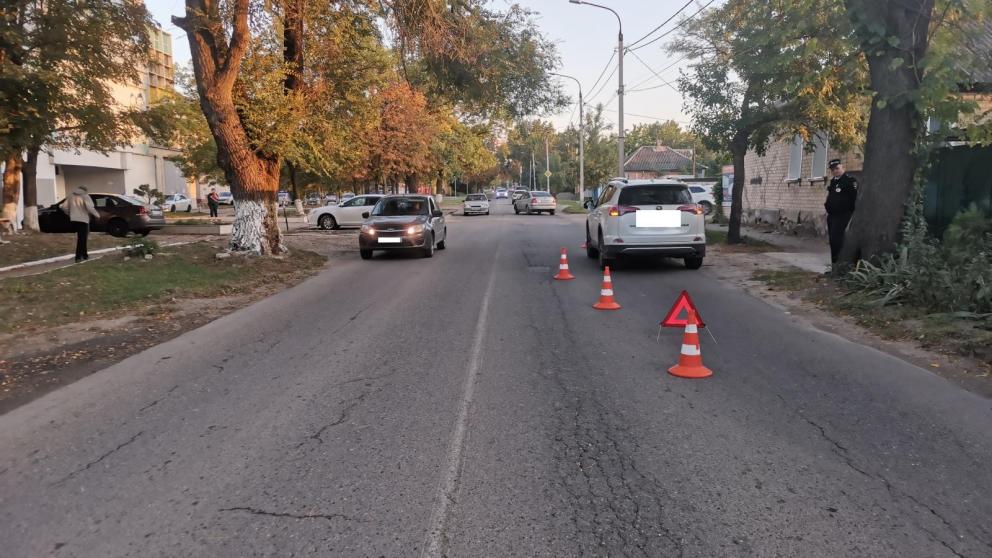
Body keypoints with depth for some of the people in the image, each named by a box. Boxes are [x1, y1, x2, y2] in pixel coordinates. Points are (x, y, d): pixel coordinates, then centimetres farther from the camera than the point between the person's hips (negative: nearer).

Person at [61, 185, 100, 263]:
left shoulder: (71, 196, 15)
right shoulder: (85, 196, -3)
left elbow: (64, 207, 12)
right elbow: (90, 208, -16)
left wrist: (70, 214, 26)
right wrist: (97, 215, -3)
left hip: (74, 220, 6)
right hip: (83, 219, -6)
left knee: (81, 237, 18)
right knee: (82, 238, -4)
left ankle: (84, 255, 24)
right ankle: (78, 257, -8)